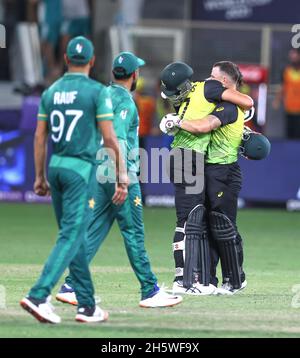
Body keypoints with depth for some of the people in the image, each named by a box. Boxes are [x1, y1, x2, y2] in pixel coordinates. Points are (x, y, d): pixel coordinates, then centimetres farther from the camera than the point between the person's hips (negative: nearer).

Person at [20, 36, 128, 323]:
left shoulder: (51, 92, 8)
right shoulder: (97, 92, -7)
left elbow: (40, 137, 9)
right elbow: (109, 139, -10)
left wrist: (40, 177, 16)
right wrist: (122, 178, -6)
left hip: (54, 167, 6)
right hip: (80, 169, -6)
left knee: (75, 235, 13)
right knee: (71, 235, -9)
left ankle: (87, 305, 14)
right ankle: (38, 296, -23)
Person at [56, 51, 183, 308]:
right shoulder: (125, 101, -12)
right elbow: (118, 138, -22)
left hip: (100, 174, 8)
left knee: (94, 232, 7)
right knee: (134, 233, -3)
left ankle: (72, 287, 2)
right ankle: (150, 291, 2)